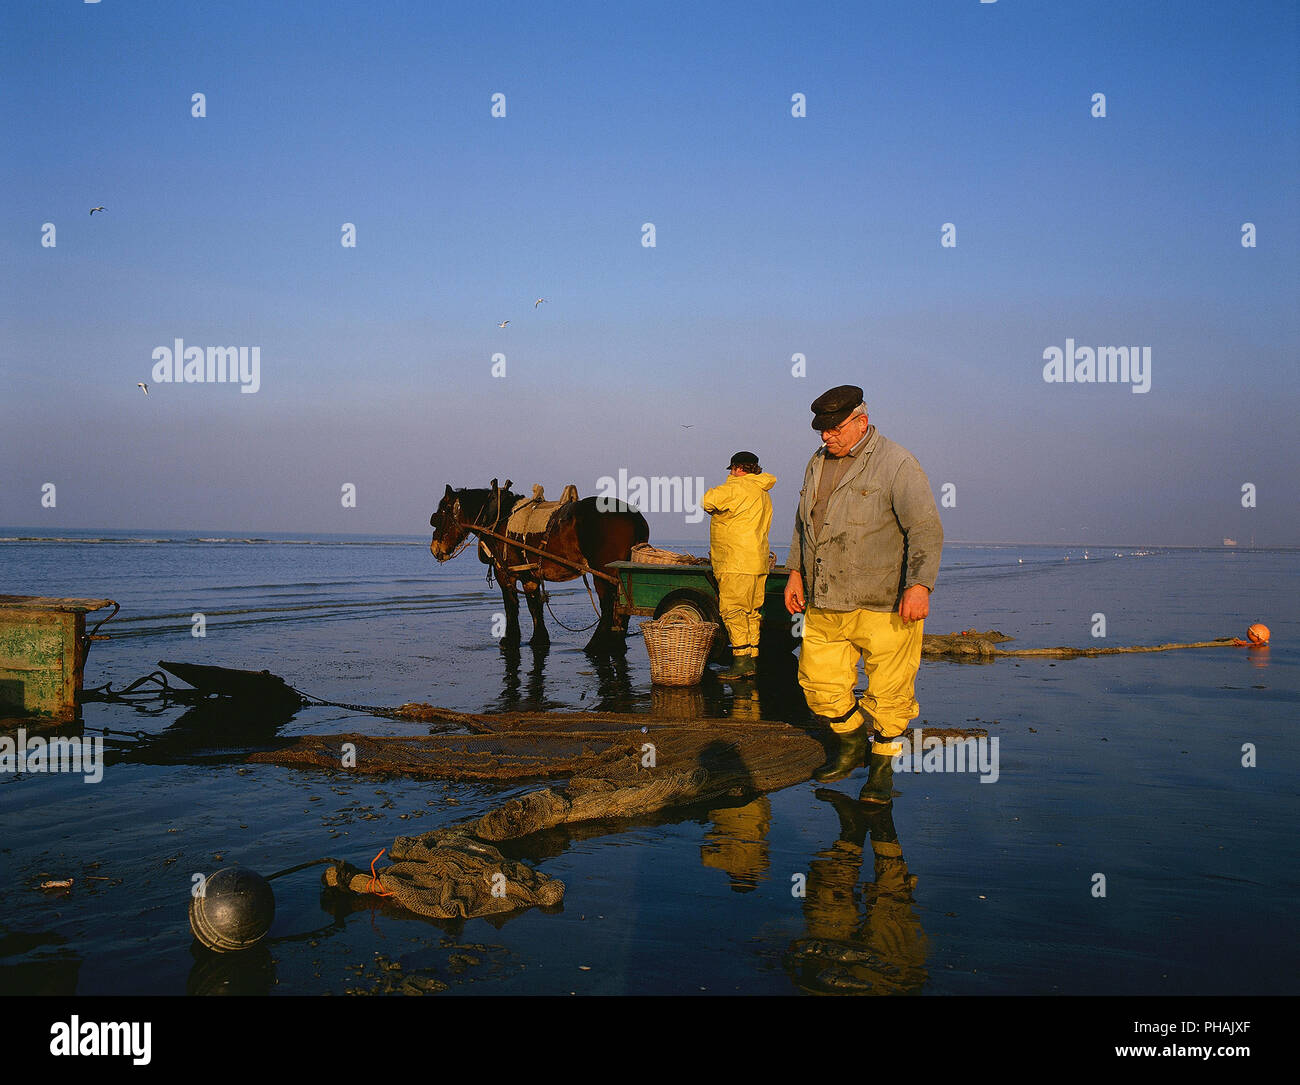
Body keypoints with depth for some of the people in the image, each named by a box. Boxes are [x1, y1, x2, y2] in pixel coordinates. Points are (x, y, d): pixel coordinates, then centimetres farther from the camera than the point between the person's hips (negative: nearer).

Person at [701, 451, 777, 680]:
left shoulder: (737, 488, -10)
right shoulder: (763, 494, 20)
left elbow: (706, 501, -18)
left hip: (737, 564, -10)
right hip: (758, 562, 10)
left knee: (733, 610, -9)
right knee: (751, 612, 11)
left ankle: (741, 661, -14)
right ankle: (752, 660, 13)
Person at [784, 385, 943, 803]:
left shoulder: (896, 464, -9)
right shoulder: (818, 463, 14)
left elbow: (926, 528, -14)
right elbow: (803, 522, 26)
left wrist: (920, 584, -23)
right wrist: (796, 571, 18)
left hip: (883, 606, -6)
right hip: (823, 605, 6)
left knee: (888, 693, 0)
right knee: (819, 684, 8)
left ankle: (882, 768, 19)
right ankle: (851, 741, 33)